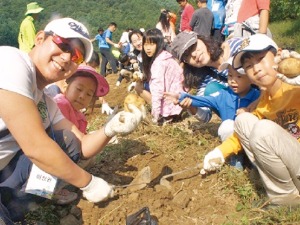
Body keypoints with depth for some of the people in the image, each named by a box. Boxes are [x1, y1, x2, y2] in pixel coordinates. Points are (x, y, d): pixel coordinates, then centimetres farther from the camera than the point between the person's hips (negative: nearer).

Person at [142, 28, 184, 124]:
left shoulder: (158, 63, -19)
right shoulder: (165, 56, 8)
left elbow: (157, 90, -24)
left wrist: (155, 115, -23)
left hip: (169, 107, -9)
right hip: (176, 102, 9)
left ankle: (165, 116, -3)